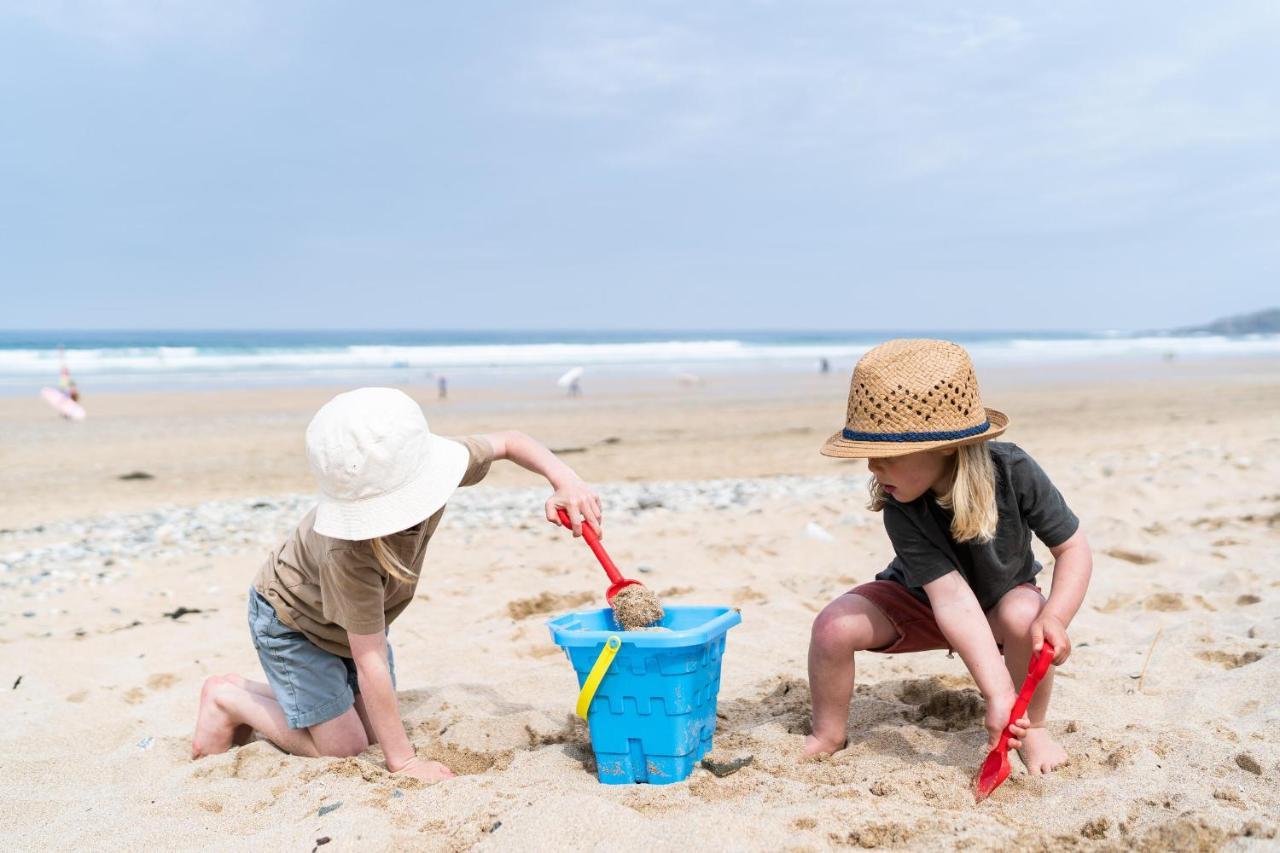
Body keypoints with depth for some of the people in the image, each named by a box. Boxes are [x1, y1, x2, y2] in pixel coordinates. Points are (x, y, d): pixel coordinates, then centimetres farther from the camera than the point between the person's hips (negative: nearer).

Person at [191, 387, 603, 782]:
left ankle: (254, 694, 26)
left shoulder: (423, 465, -29)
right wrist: (402, 760, -30)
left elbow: (508, 442, -9)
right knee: (342, 747, -4)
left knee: (375, 730, 11)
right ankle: (230, 699, 12)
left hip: (353, 619, 7)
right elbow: (370, 661, -36)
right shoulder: (349, 554, -44)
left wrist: (564, 479, -26)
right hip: (292, 621, -7)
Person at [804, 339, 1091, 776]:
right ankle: (827, 737, 0)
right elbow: (951, 596, -38)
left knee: (1024, 618, -36)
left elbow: (1073, 547, -20)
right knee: (834, 625, -25)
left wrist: (1055, 618, -38)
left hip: (1002, 596, 1)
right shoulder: (900, 511, -33)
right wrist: (998, 693, -45)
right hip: (921, 601, 0)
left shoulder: (1013, 470, -31)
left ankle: (1032, 728, -7)